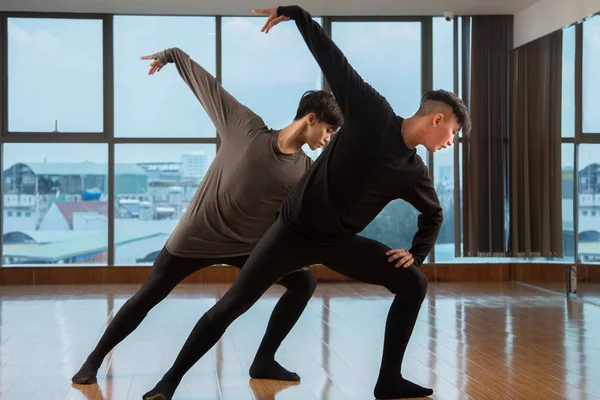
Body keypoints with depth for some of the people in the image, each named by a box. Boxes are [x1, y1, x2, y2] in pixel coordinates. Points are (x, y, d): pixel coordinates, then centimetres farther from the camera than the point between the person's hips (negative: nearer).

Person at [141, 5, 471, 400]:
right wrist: (294, 12, -14)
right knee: (232, 305, -8)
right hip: (294, 230, -5)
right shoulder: (373, 112, -12)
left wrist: (417, 253, 7)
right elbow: (331, 57, -11)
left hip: (340, 242, 5)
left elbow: (434, 213, 21)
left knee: (414, 283, -2)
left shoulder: (413, 171, 1)